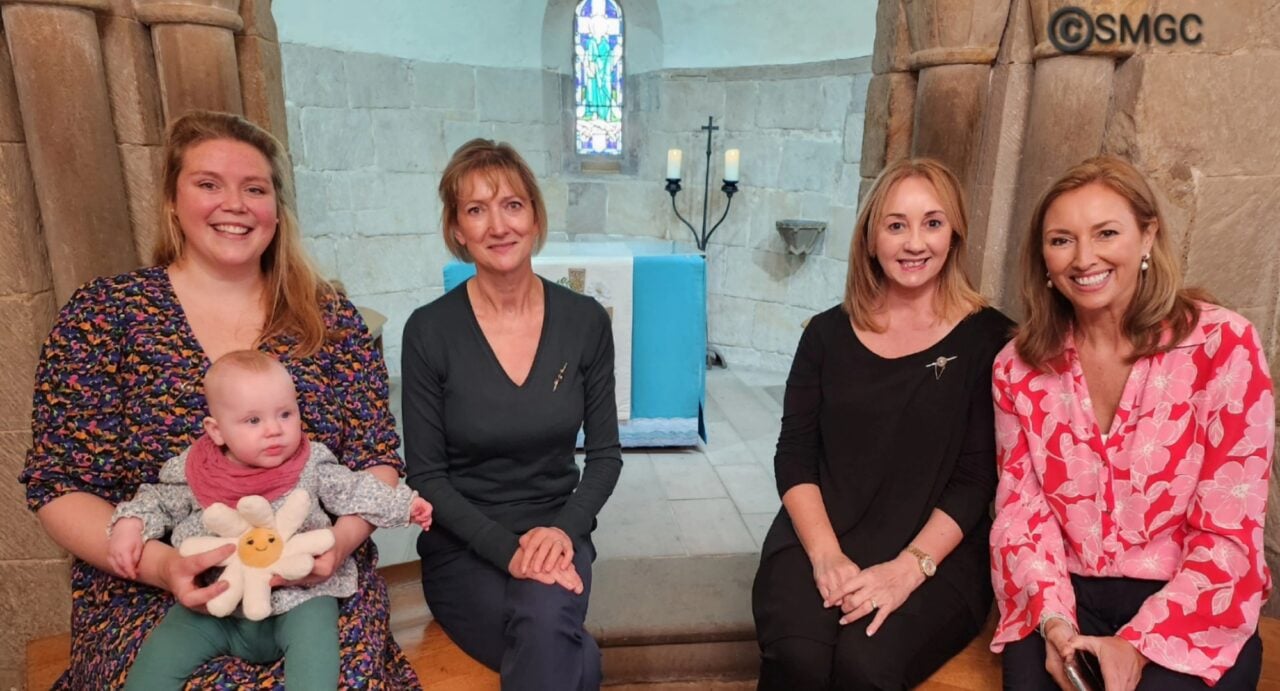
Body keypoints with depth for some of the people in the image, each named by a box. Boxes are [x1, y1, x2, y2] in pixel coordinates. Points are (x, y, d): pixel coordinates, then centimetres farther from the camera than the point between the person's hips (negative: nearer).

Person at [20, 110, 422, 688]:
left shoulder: (330, 319, 4)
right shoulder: (102, 315, 0)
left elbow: (377, 461, 4)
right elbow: (60, 488, 0)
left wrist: (341, 539, -15)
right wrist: (159, 563, -17)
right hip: (151, 598, -1)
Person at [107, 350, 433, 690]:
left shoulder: (312, 466, -7)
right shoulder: (190, 474, -3)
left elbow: (353, 490, 4)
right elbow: (160, 502, 13)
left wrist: (404, 504, -1)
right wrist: (129, 525, -5)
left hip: (298, 596, -2)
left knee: (314, 634, -26)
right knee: (162, 652, -7)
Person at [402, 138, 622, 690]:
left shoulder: (585, 320, -4)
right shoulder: (429, 330, -9)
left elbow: (604, 453, 2)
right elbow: (426, 475, -5)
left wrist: (564, 529, -14)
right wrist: (507, 548, -17)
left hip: (556, 531, 2)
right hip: (462, 546, -1)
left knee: (547, 625, -31)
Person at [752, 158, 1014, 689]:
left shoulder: (988, 338, 1)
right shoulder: (827, 333, 7)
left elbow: (975, 480, -3)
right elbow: (794, 456, 2)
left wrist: (909, 567, -15)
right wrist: (825, 555, -12)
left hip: (937, 557, -1)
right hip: (816, 542, 2)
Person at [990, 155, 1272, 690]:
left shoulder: (1223, 343, -9)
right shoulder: (1020, 365, 0)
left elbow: (1229, 530, -10)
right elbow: (1021, 505, 2)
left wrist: (1138, 644, -16)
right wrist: (1052, 619, -13)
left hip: (1191, 609, -1)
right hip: (1067, 599, 2)